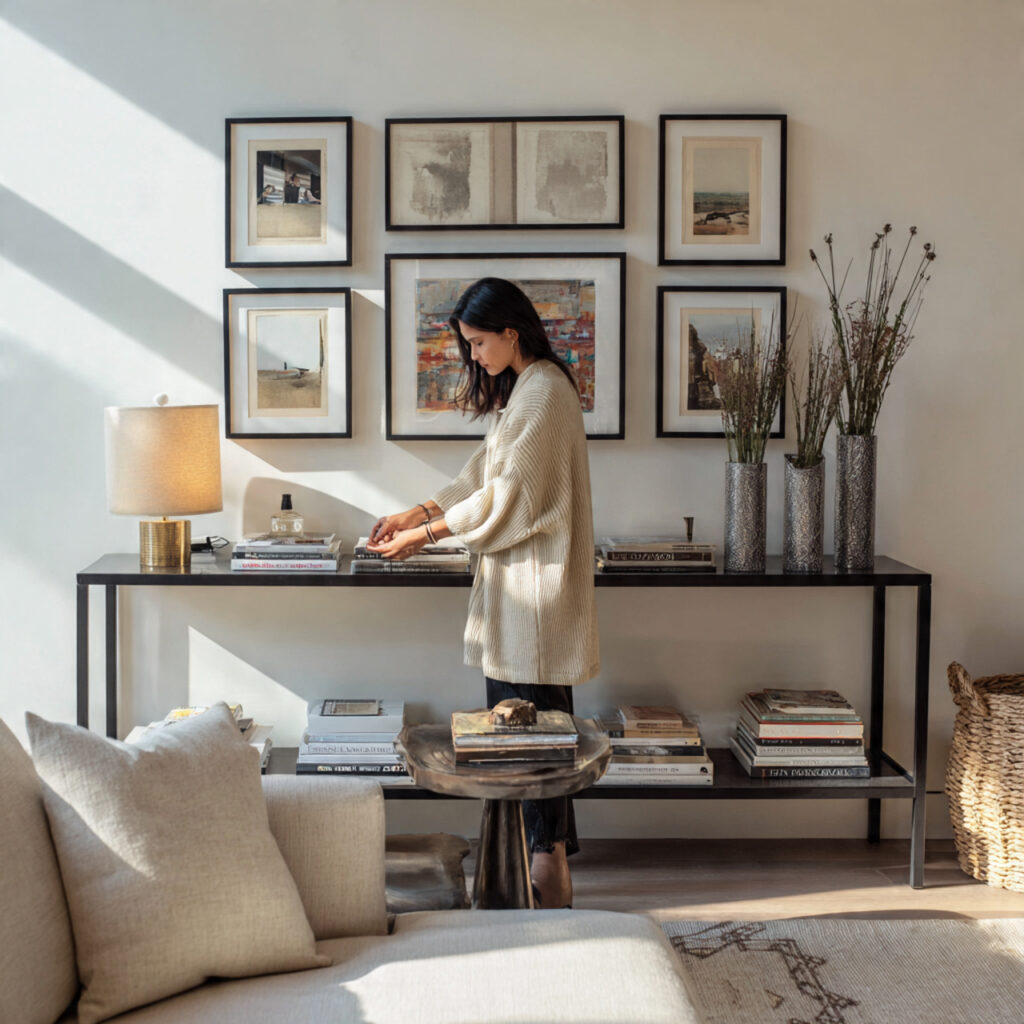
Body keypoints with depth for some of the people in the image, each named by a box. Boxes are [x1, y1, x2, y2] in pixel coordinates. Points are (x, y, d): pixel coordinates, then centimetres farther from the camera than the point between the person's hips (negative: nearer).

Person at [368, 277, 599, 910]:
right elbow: (486, 473, 21)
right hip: (518, 573, 10)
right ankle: (550, 855, 17)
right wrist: (415, 514, 13)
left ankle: (550, 866, 2)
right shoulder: (523, 388, 18)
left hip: (538, 576, -10)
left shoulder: (544, 390, -14)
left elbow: (509, 492, -18)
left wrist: (426, 535, -13)